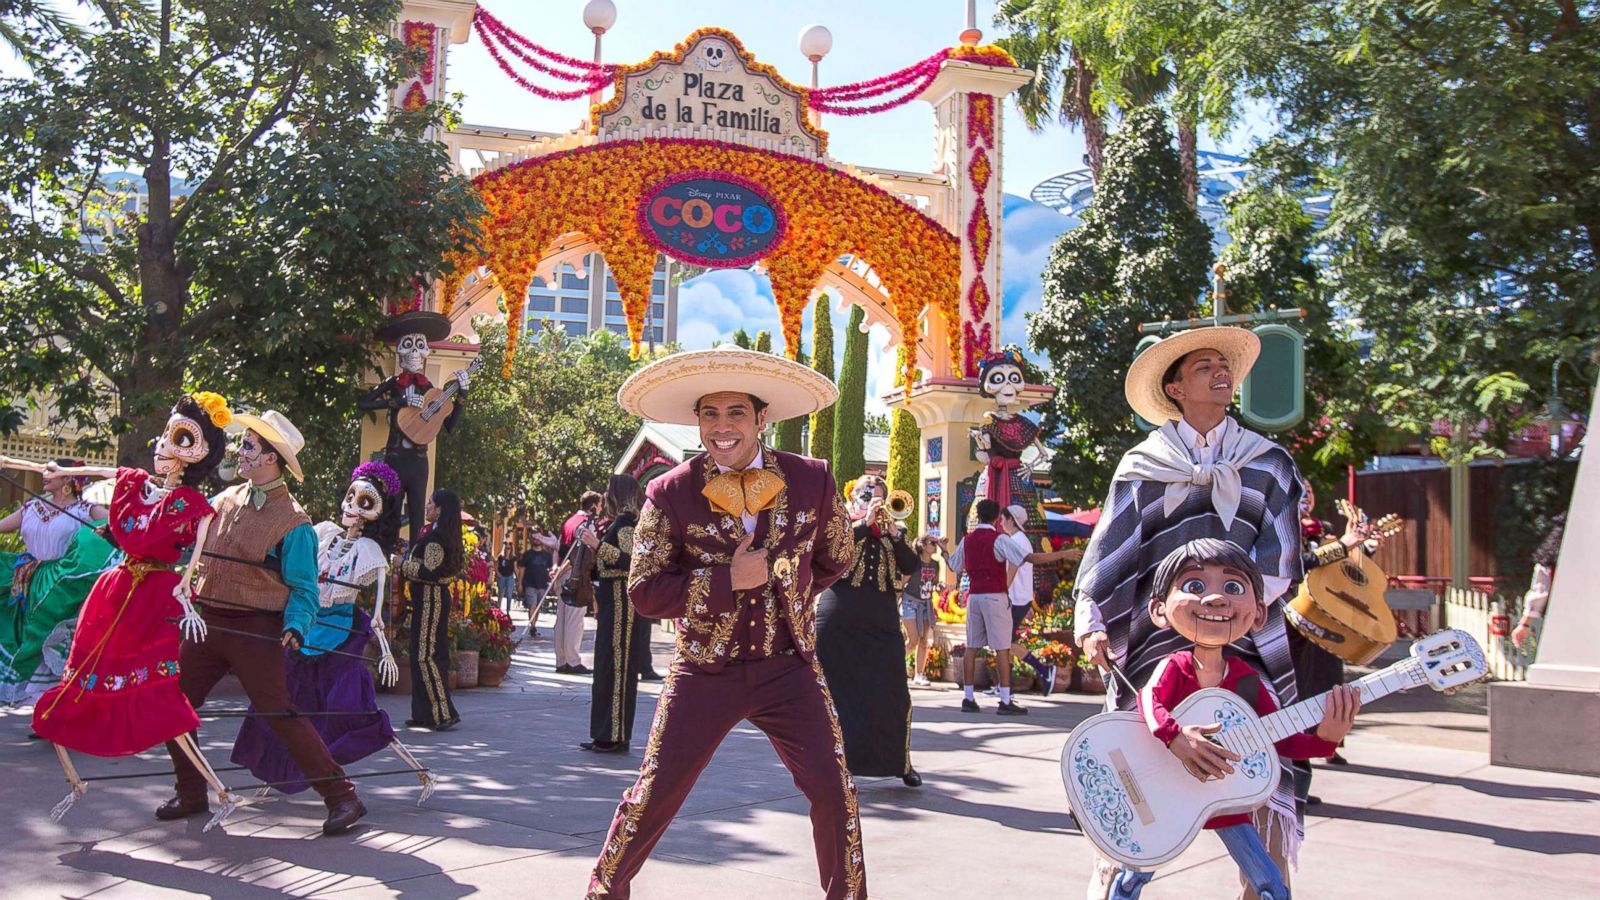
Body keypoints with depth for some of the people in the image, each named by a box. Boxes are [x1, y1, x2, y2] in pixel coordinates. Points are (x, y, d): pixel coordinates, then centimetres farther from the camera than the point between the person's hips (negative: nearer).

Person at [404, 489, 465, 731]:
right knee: (424, 655, 12)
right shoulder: (447, 535, 14)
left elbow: (430, 572, -22)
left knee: (425, 656, -9)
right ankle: (426, 713, 16)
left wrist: (403, 565, -9)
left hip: (430, 599, -10)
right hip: (435, 597, 10)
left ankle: (445, 712, -9)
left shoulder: (435, 536, -16)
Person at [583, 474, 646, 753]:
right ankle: (605, 733, 17)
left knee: (616, 667, -8)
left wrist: (599, 546, -26)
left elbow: (631, 560, -24)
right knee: (607, 666, 12)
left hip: (621, 602, -10)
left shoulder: (626, 523, -11)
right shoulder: (618, 522, 18)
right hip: (612, 601, 10)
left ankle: (616, 735, -5)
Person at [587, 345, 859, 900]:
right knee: (657, 791, 4)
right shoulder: (670, 493, -8)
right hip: (704, 671, -1)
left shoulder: (811, 480, -2)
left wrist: (784, 593, 7)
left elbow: (834, 559, 15)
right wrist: (729, 582, -19)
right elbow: (644, 591, -11)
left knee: (833, 790, -1)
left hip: (789, 666, 2)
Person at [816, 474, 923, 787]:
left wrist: (894, 535, -11)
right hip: (838, 625, -2)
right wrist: (865, 523, -17)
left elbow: (912, 567, 1)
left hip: (882, 626, 2)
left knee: (893, 696, 1)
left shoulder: (893, 531, 15)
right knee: (838, 693, 3)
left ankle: (900, 762, 18)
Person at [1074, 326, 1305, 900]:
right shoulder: (1142, 466, 11)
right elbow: (1108, 550, 2)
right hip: (1155, 637, -1)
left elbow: (1279, 554, 4)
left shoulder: (1268, 464, 14)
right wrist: (1091, 622, -11)